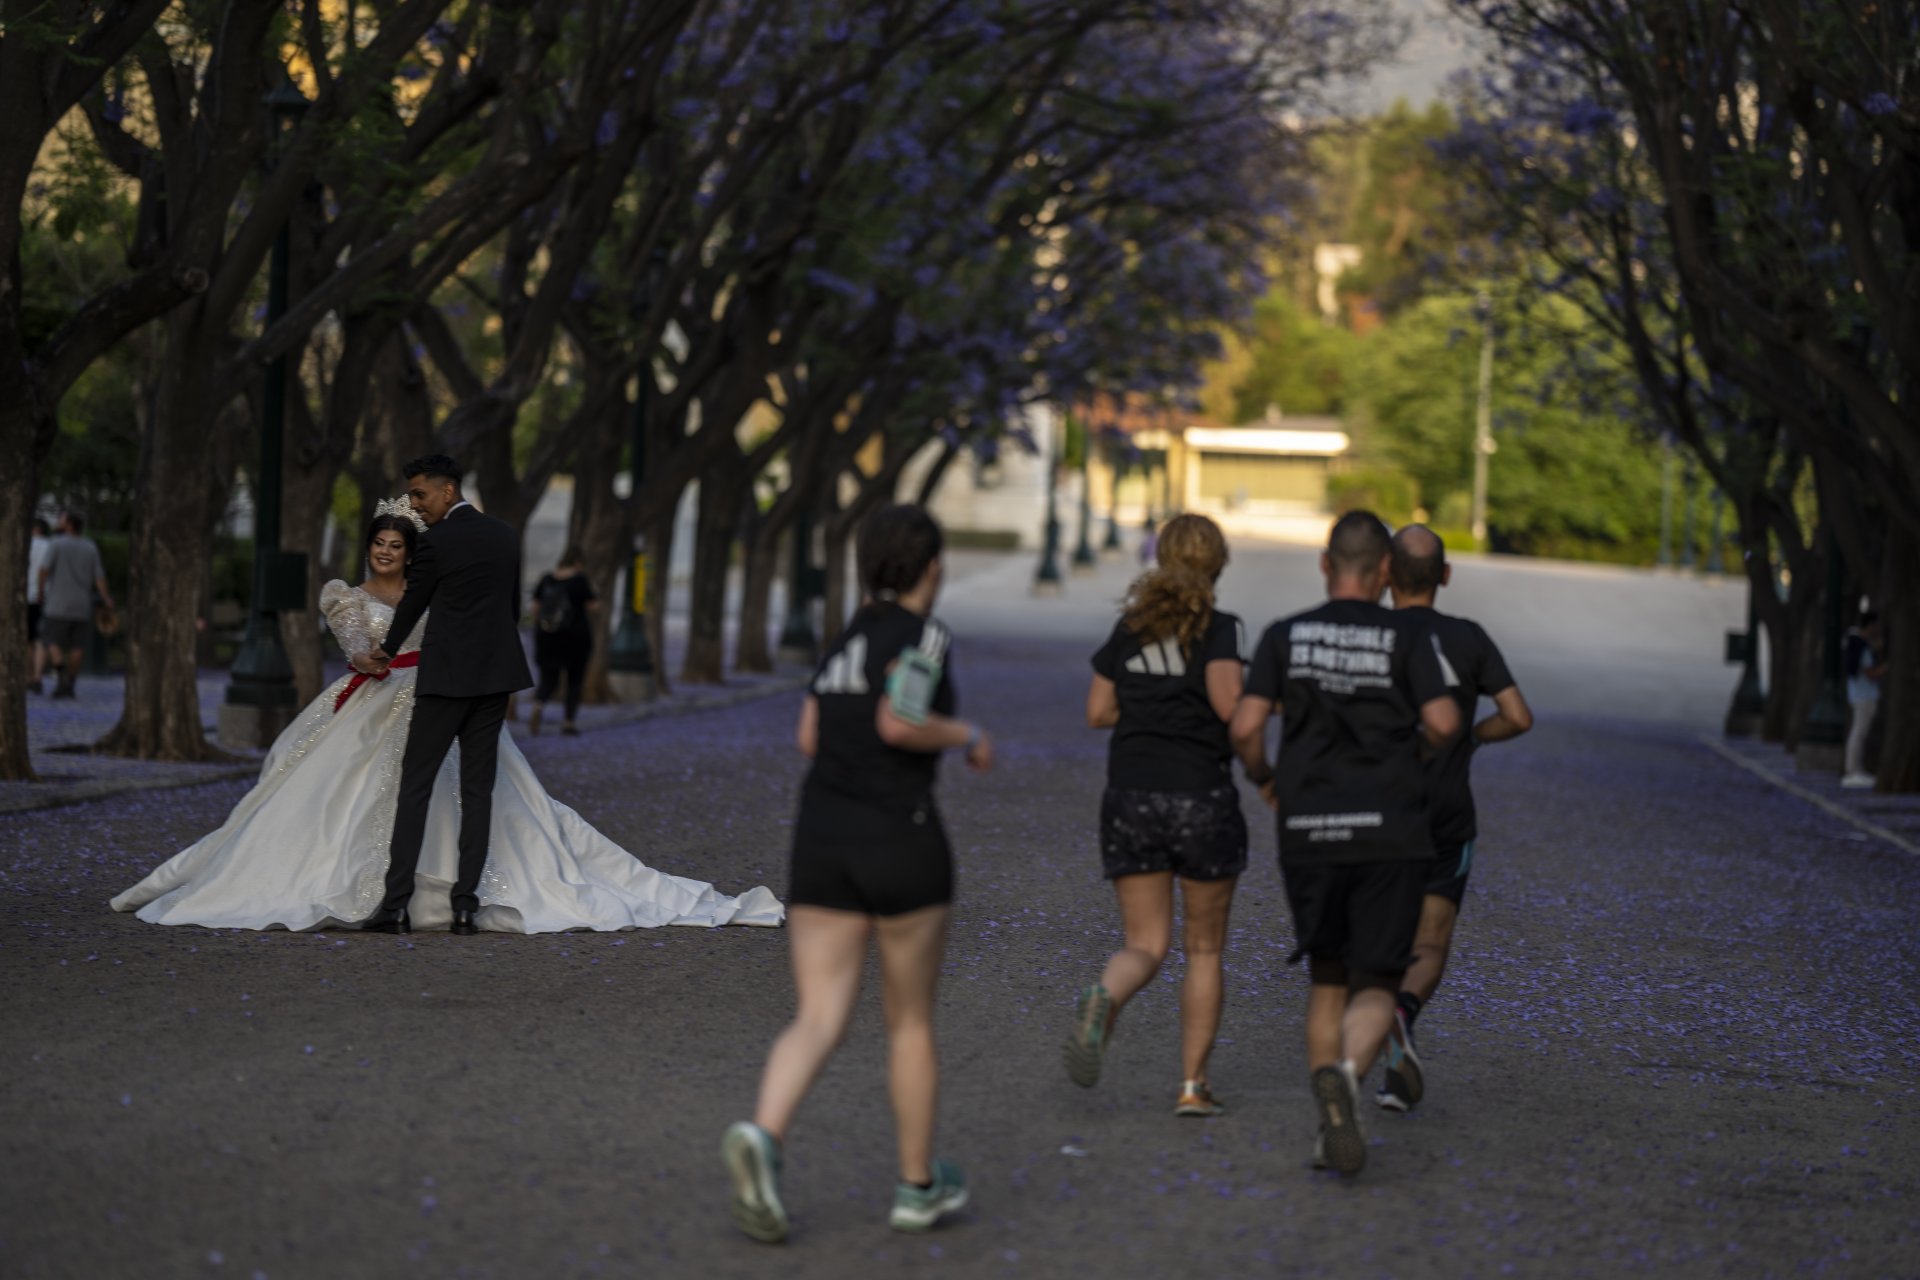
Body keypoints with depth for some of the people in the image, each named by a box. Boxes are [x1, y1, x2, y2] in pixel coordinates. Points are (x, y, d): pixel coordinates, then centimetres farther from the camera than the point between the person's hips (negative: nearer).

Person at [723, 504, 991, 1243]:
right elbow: (897, 724, -20)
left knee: (819, 1021, -3)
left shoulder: (849, 638, 16)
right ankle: (918, 1187, 21)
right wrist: (967, 735, -2)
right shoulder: (924, 634, -6)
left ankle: (763, 1137, -31)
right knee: (911, 1020, 12)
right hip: (901, 842, -5)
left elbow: (812, 739, 17)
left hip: (822, 841, 5)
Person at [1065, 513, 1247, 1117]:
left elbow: (1098, 712, 9)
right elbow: (1228, 704, -19)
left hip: (1131, 799, 3)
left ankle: (1103, 999, -28)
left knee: (1145, 946, 6)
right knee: (1205, 948, 13)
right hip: (1202, 800, -3)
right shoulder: (1218, 627, -7)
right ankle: (1193, 1085, 12)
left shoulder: (1131, 626, 8)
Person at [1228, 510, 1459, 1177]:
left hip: (1309, 834, 2)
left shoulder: (1285, 636, 3)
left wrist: (1264, 778, 15)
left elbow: (1244, 727, -5)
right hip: (1390, 833, -2)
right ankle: (1344, 1074, -30)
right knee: (1375, 988, 1)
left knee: (1327, 983, 17)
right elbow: (1443, 722, -10)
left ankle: (1330, 1126, 10)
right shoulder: (1404, 635, -1)